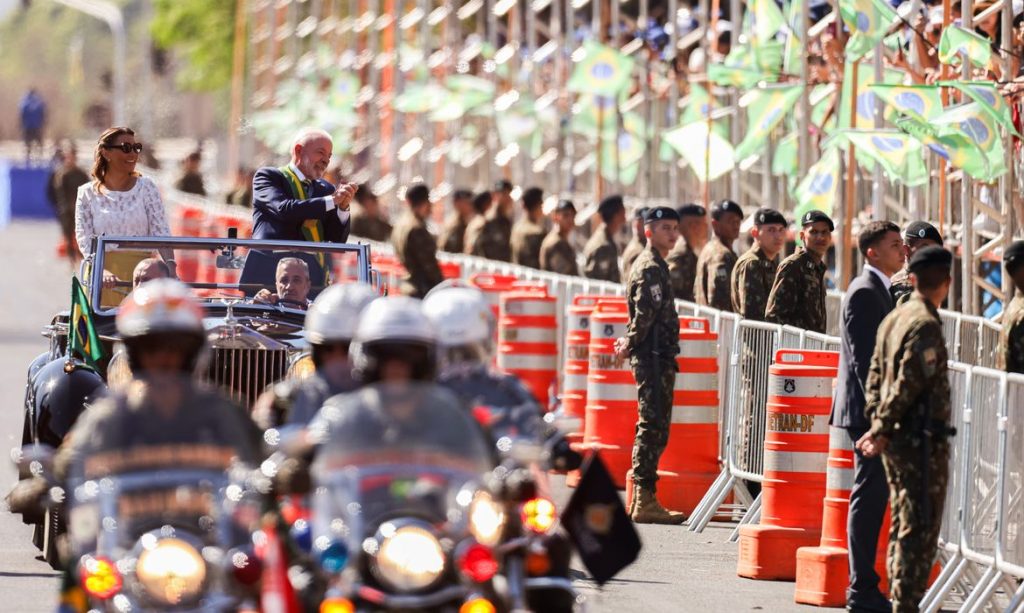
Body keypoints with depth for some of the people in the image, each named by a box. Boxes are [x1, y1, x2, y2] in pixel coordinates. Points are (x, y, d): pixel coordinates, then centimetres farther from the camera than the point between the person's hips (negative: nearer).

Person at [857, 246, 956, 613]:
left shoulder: (893, 319, 12)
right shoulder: (925, 325, -16)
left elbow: (875, 376, 13)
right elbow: (907, 384, -19)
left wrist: (877, 426, 8)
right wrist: (883, 431, -13)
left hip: (897, 440, 9)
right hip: (922, 441, -9)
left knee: (903, 525, 15)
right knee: (920, 529, -6)